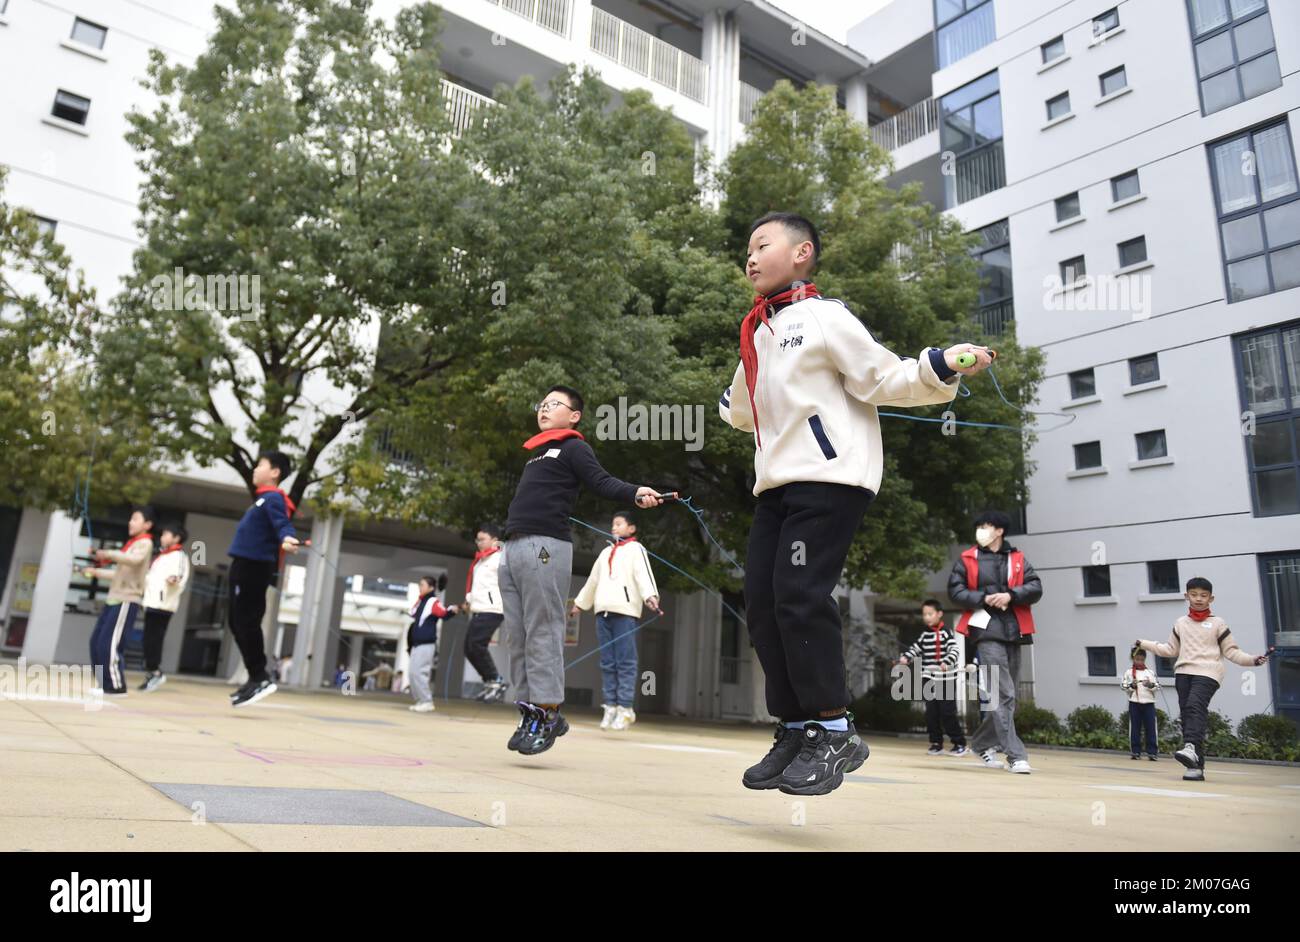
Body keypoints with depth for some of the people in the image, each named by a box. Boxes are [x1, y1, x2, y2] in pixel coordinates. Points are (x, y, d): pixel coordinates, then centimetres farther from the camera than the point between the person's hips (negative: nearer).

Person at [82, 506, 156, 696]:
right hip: (113, 599, 9)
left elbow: (135, 559, -28)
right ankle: (105, 684, 13)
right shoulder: (131, 544, 23)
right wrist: (96, 572, 23)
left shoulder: (145, 543, -5)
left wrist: (109, 553, -34)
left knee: (108, 644, -14)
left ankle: (117, 686, -8)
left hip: (127, 601, -9)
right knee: (96, 641, 7)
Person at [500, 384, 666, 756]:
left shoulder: (573, 447, 5)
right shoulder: (536, 454, 28)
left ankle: (546, 711, -6)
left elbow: (602, 481, -9)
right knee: (516, 635, 4)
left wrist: (635, 493, -28)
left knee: (542, 632, -10)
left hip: (545, 546, -8)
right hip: (513, 547, 8)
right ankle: (530, 709, 9)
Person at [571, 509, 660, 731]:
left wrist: (650, 596, -27)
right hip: (603, 611, 7)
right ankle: (611, 706, 7)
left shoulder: (636, 549, 5)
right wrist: (580, 603, 34)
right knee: (607, 663, 4)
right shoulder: (606, 552, 26)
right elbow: (593, 579, 32)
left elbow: (643, 573, -11)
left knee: (625, 661, -10)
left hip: (625, 611, -7)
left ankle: (625, 708, -9)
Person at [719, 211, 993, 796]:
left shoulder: (825, 317, 0)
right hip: (777, 485, 8)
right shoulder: (756, 336, 22)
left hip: (830, 479, -8)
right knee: (762, 601, 2)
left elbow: (884, 379, -8)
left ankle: (834, 731, -3)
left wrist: (940, 367, -19)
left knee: (800, 594, -17)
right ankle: (797, 728, 13)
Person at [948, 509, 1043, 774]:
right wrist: (984, 599, -12)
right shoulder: (967, 560, 6)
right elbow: (955, 591, 1)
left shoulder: (1017, 559, 12)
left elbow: (1036, 587, 2)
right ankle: (1016, 756, -13)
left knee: (1005, 695, 12)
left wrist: (1011, 595, -15)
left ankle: (983, 743, 29)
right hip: (987, 631, -4)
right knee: (1003, 695, -13)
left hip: (1014, 631, 4)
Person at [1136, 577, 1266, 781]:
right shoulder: (1180, 623, 18)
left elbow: (1231, 651, 8)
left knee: (1195, 706, -28)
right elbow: (1172, 650, 24)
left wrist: (1252, 659, -7)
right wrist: (1145, 644, 20)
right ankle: (1195, 765, -2)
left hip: (1207, 673, -4)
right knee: (1186, 715, -2)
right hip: (1183, 672, 4)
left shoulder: (1217, 623, 8)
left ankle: (1191, 748, -44)